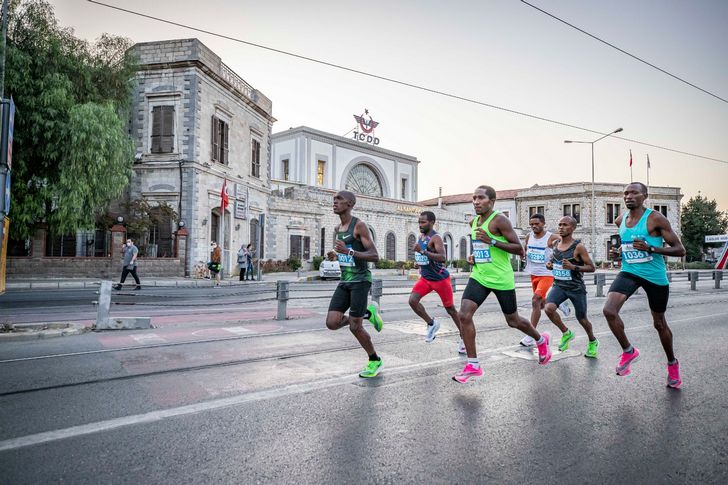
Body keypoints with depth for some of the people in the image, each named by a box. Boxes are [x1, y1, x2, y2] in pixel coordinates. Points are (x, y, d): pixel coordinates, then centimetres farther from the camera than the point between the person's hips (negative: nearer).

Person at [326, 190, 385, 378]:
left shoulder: (359, 225, -11)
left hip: (360, 280, -7)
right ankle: (367, 313, 19)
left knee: (355, 327, -5)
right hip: (344, 281, 7)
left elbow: (375, 256, -17)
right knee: (332, 323, -5)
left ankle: (375, 361, 20)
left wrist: (349, 252, -27)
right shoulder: (337, 229, 13)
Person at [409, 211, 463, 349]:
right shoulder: (421, 237, 7)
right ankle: (432, 324, 7)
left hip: (440, 278, -7)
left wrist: (423, 251, -38)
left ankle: (464, 337, 22)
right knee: (412, 300, -13)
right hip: (425, 278, 7)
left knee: (450, 309, 5)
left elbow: (443, 257, -32)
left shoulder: (435, 238, -18)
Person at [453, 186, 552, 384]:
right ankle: (473, 365, -2)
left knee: (513, 321, 12)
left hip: (501, 279, -6)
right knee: (464, 315, -13)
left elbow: (519, 249, -16)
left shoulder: (499, 220, -14)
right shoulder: (474, 222, 9)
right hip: (479, 276, 6)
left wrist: (492, 241, -25)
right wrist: (474, 256, 5)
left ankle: (541, 340, 44)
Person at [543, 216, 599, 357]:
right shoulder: (555, 244, 4)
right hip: (559, 286, 4)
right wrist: (549, 264, 0)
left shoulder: (578, 247, -12)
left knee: (582, 319, 10)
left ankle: (592, 342, 42)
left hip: (576, 288, -4)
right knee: (549, 308, -23)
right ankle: (566, 333, 4)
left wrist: (573, 267, -25)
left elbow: (592, 268, -11)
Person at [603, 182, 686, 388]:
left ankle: (672, 363, 39)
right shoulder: (620, 220, 4)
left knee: (659, 323, 13)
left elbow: (680, 250, -12)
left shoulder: (656, 219, -12)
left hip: (655, 276, -3)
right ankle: (628, 351, 3)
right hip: (629, 272, 4)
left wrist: (651, 248, -25)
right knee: (609, 310, -21)